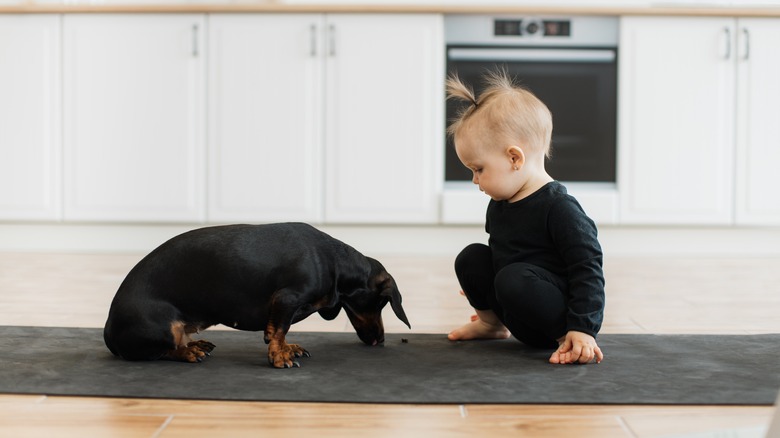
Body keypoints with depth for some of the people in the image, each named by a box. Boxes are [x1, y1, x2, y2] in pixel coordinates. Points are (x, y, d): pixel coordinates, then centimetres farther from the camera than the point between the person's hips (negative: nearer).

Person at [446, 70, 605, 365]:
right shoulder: (498, 205, 6)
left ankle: (565, 339, -17)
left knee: (514, 277, -33)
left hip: (559, 314, -9)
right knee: (471, 258, 3)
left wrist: (583, 329, -29)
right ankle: (491, 322, 21)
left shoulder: (558, 208, -21)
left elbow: (588, 270, -23)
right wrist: (480, 285, 39)